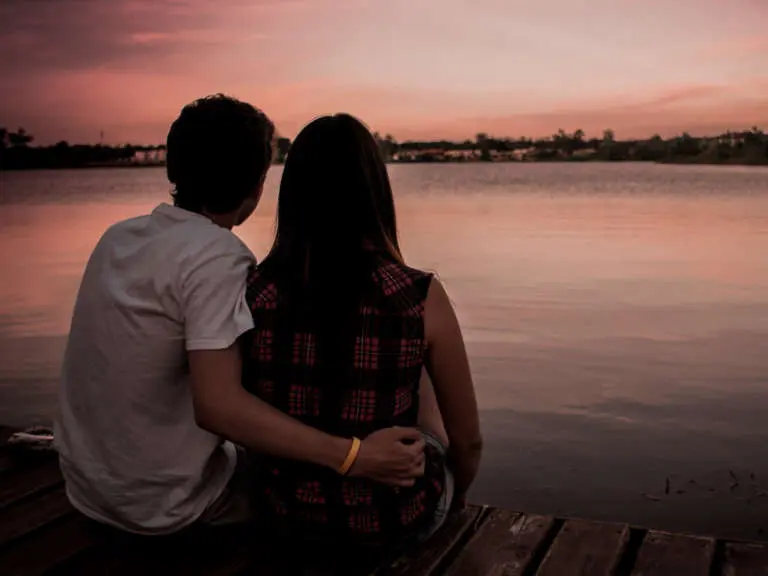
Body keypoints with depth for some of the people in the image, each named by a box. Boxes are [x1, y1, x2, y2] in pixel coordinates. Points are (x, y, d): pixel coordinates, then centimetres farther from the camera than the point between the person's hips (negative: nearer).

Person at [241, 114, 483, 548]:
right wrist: (455, 495, 13)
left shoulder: (253, 293, -14)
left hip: (287, 512, 3)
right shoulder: (421, 298, -22)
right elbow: (468, 440, -10)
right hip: (393, 519, -2)